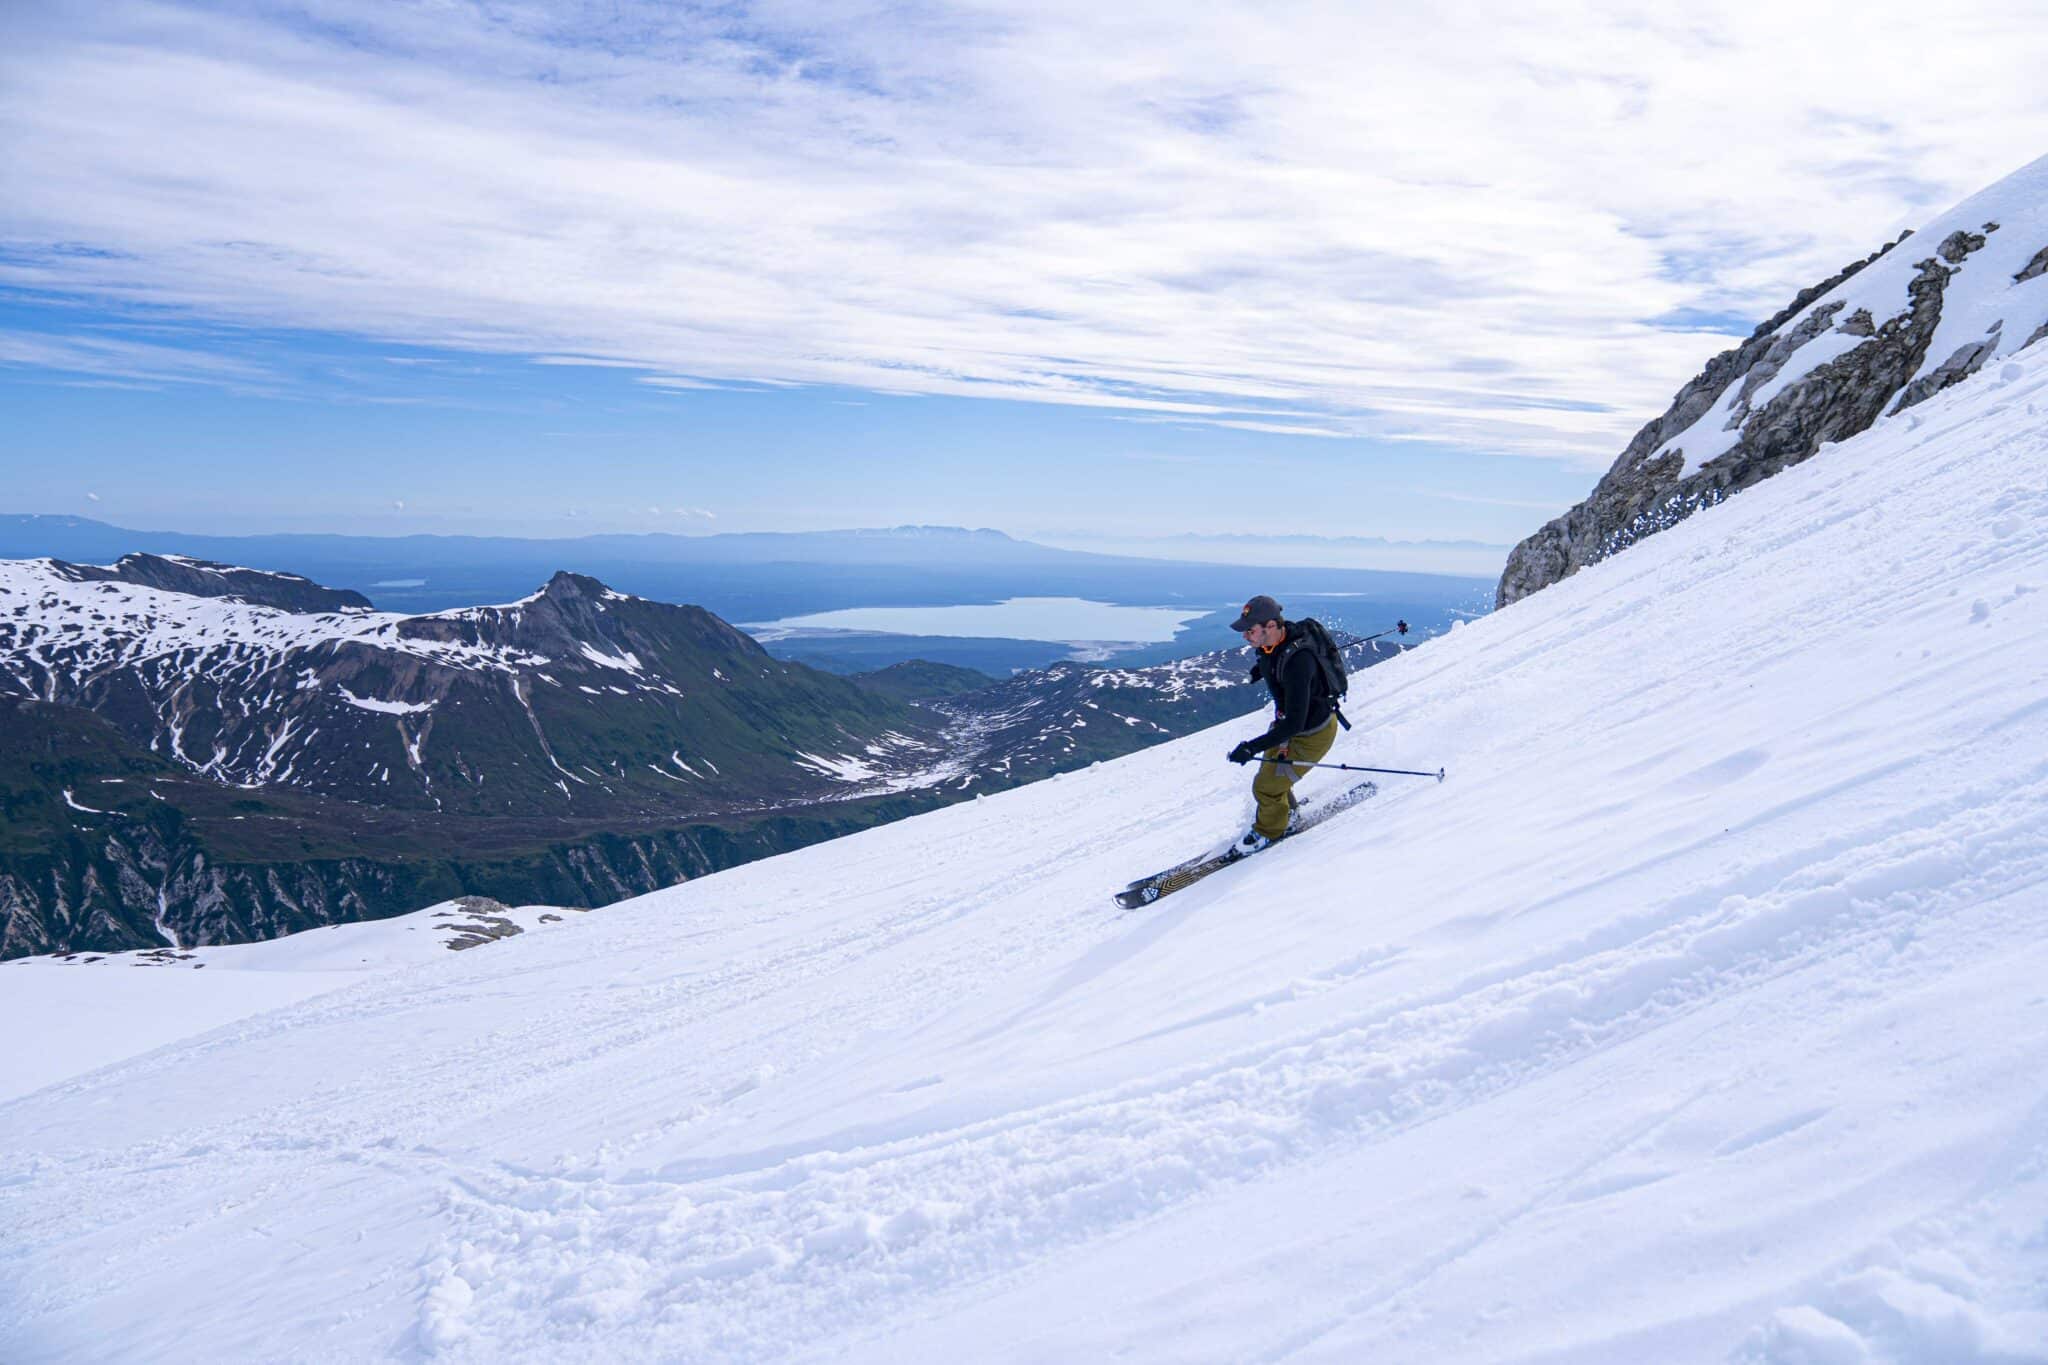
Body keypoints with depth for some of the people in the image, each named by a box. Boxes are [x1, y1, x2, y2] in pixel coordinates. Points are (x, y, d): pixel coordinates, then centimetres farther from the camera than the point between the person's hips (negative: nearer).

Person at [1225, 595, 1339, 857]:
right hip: (1287, 721, 8)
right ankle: (1286, 815, 50)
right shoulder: (1269, 641, -15)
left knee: (1267, 786, 0)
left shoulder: (1296, 661, -41)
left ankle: (1268, 831, 28)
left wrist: (1252, 747, -44)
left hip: (1312, 734, -8)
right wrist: (1261, 664, 28)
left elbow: (1294, 723, -41)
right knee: (1271, 771, 23)